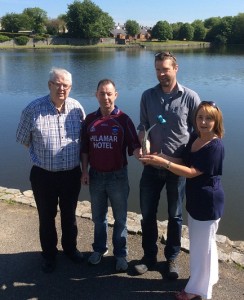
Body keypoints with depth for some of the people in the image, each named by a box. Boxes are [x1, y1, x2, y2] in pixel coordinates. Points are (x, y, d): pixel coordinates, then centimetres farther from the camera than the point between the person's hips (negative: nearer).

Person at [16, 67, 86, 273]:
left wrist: (84, 167, 9)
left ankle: (70, 247, 43)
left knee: (69, 214, 20)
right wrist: (42, 155, 6)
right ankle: (49, 254, 35)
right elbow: (23, 139, 0)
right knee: (47, 216, 14)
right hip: (43, 175, -2)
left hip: (72, 174, 2)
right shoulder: (33, 109, -12)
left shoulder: (77, 108, -4)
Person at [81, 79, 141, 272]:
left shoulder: (123, 119, -8)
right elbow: (85, 148, 7)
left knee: (120, 218, 10)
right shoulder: (90, 119, 2)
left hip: (117, 176, -3)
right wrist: (85, 170, 2)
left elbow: (134, 145, -12)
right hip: (96, 176, 3)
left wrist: (141, 154, -33)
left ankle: (120, 254, 25)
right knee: (98, 216, 18)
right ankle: (99, 249, 37)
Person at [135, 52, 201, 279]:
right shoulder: (148, 96, 1)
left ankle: (171, 258, 32)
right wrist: (144, 142, -17)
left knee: (175, 216, 13)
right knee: (148, 214, 12)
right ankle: (149, 256, 32)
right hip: (152, 165, 3)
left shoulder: (190, 97, -7)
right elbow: (143, 126, 4)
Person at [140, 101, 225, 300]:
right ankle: (208, 277, 46)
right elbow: (186, 162, 9)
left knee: (202, 244, 6)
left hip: (208, 203, -9)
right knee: (201, 242, 24)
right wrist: (162, 158, -6)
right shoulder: (194, 138, 3)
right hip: (195, 199, 9)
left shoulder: (215, 146, -24)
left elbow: (192, 172, -26)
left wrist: (164, 163, -28)